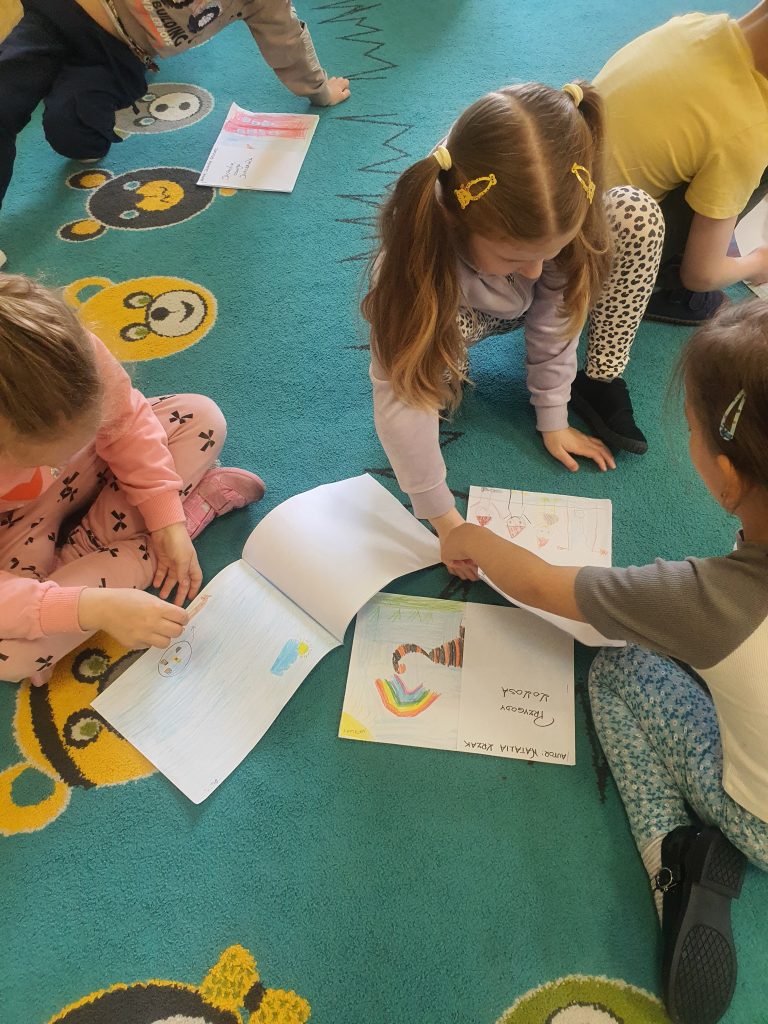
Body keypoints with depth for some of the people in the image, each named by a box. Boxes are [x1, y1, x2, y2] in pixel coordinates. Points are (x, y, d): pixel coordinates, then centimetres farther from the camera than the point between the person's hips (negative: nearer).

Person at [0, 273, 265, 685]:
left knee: (202, 419, -9)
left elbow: (125, 420, -15)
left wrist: (166, 516, -21)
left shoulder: (75, 354, -34)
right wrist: (94, 608, -46)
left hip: (89, 468, 3)